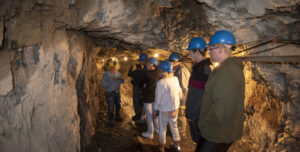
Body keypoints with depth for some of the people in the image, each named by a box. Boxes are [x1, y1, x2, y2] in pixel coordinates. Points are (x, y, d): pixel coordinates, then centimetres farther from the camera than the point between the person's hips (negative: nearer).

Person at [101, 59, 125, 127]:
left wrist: (119, 79, -16)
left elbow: (122, 80, 7)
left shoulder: (117, 73, 4)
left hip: (117, 92, 6)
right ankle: (111, 120, 20)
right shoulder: (105, 75, -13)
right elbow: (103, 84, -25)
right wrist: (112, 81, -28)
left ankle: (117, 116, 43)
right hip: (110, 93, -6)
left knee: (118, 105, 21)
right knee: (111, 107, 3)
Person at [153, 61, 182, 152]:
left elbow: (158, 98, -15)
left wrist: (156, 109, -2)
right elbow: (180, 94, 2)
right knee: (174, 126, 22)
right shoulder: (175, 79, -7)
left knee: (162, 128, 14)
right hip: (175, 108, 5)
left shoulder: (161, 82, -23)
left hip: (164, 110, -5)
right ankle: (176, 145, 36)